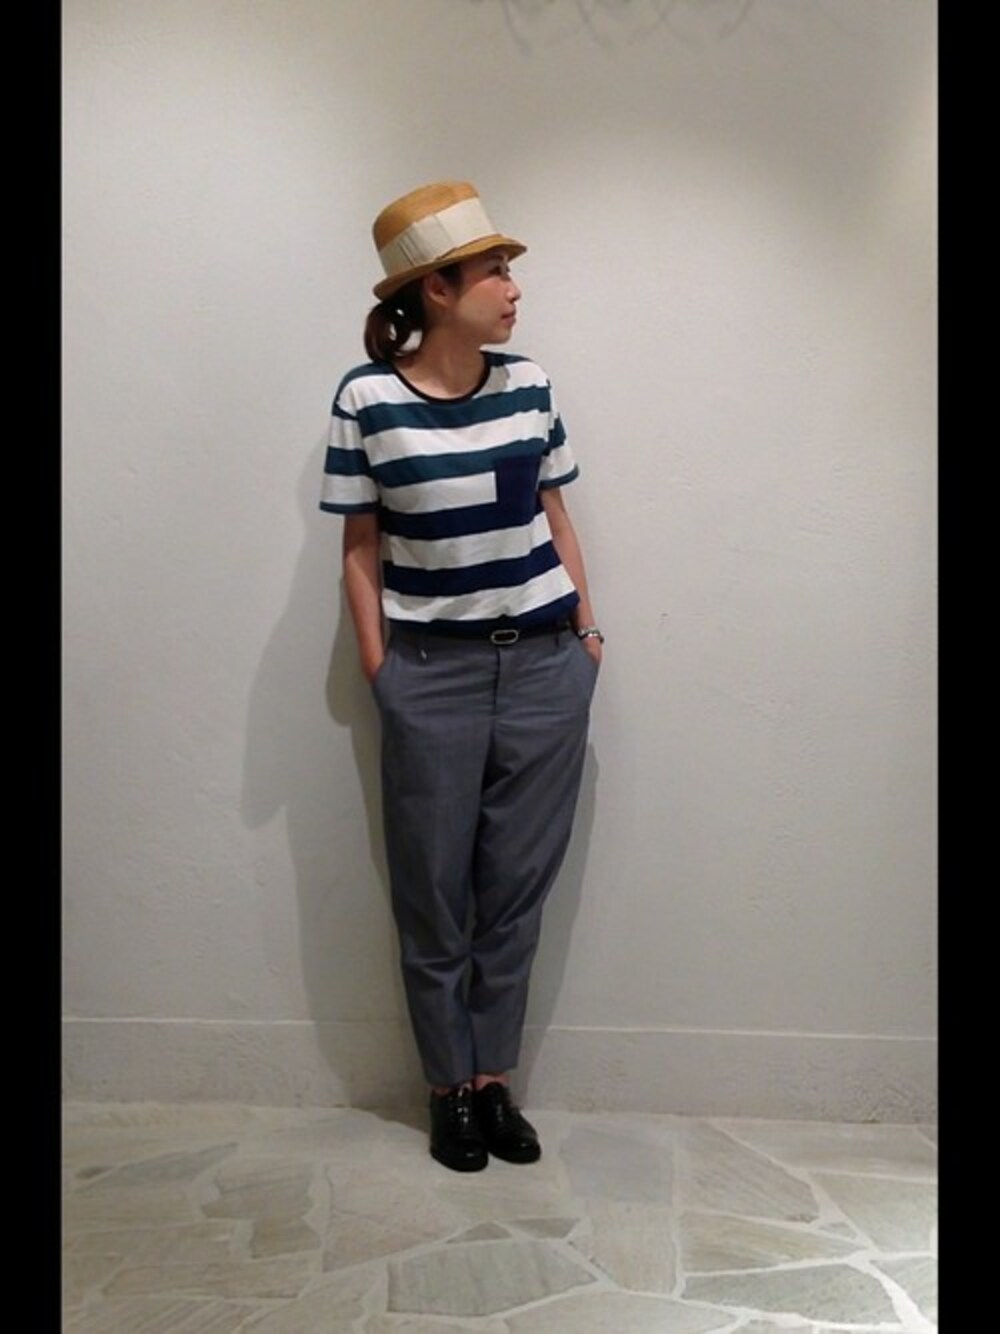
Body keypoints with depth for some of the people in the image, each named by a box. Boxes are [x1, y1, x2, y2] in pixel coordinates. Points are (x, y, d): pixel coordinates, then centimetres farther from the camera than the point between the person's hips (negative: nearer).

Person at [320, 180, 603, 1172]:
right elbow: (361, 549, -2)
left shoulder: (528, 385, 3)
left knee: (517, 886, 10)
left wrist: (586, 630, 9)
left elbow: (554, 515, 10)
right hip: (433, 672, -3)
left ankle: (495, 1078, 28)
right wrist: (377, 670, -4)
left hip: (544, 663, 3)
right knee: (435, 893, 8)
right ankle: (451, 1087, 27)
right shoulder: (366, 400, -7)